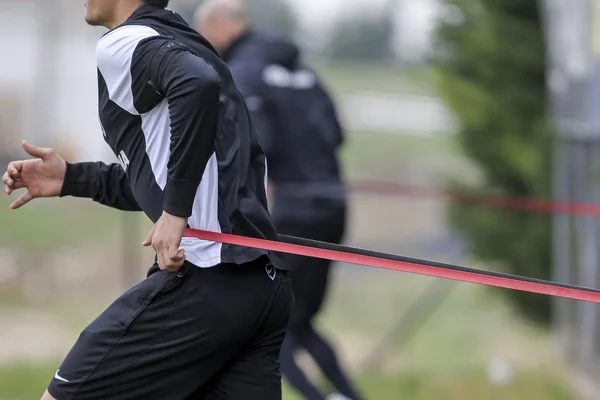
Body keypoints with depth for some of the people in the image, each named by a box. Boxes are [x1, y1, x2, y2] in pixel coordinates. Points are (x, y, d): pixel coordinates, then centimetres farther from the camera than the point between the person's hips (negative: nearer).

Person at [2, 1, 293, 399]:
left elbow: (198, 84, -27)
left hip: (204, 279, -9)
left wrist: (175, 212, -23)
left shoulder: (125, 43, -5)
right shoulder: (184, 47, 24)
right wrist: (71, 178, 23)